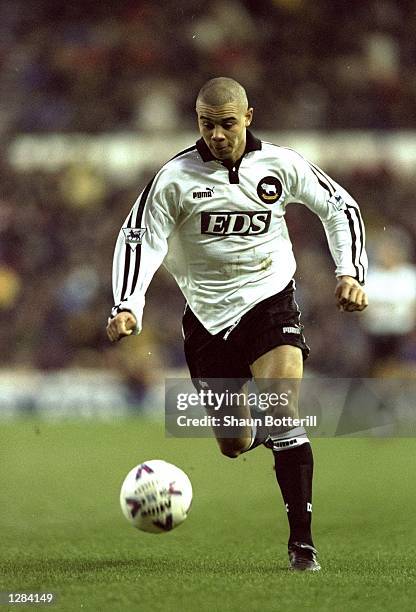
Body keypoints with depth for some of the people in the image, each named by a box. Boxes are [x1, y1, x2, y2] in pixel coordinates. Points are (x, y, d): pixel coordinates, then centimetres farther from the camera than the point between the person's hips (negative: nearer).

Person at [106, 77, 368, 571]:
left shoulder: (281, 165, -3)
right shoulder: (175, 178, -7)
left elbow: (339, 207, 10)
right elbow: (138, 239, -8)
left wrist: (350, 274, -1)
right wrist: (127, 308, -22)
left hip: (270, 302, -1)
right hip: (207, 317, 1)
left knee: (281, 414, -23)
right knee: (233, 445, 8)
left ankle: (301, 539, -15)